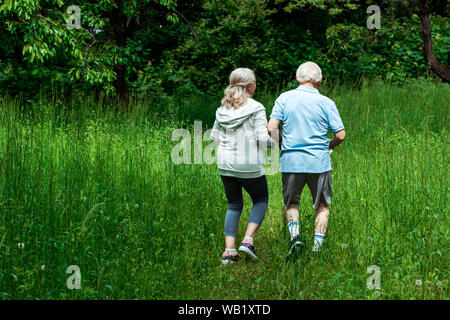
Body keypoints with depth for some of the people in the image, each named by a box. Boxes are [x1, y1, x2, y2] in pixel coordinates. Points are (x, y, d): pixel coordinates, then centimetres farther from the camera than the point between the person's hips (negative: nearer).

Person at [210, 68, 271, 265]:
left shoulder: (222, 109, 4)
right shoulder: (256, 108, -11)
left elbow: (214, 137, 8)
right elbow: (263, 139, -14)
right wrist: (273, 142, 6)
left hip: (225, 164, 5)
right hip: (249, 165, -5)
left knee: (234, 206, 15)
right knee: (261, 200, 17)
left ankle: (229, 250, 5)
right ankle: (248, 240, 1)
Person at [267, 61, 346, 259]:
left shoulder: (285, 98, -2)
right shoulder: (326, 103, -3)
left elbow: (271, 128, -8)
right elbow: (340, 135, -4)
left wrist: (280, 144, 10)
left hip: (291, 161, 1)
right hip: (319, 161, -1)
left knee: (291, 202, 19)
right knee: (322, 205, 15)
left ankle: (294, 235, -3)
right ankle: (318, 243, 7)